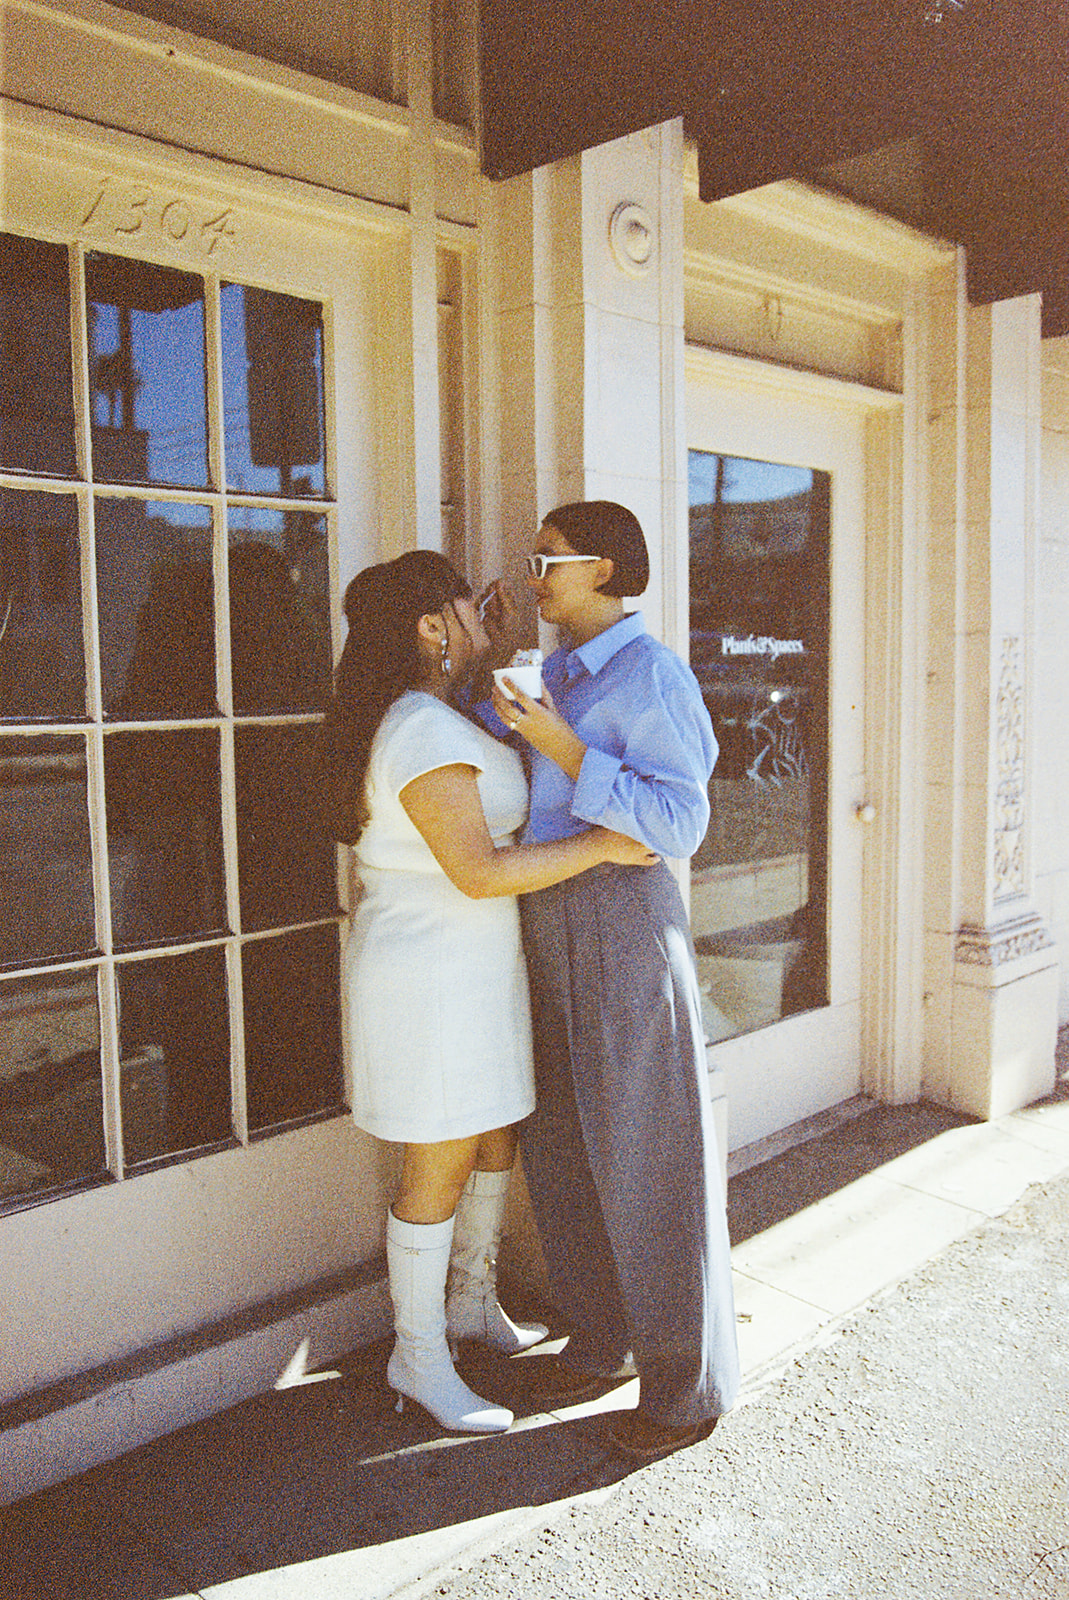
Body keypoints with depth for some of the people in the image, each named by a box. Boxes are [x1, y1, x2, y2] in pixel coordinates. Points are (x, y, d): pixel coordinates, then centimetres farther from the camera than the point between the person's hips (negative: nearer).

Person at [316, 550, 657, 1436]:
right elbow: (477, 871, -27)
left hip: (474, 966, 11)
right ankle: (418, 1354, 21)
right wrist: (600, 844, -23)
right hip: (431, 973, -11)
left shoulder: (435, 718, 11)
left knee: (497, 1136, 21)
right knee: (441, 1166, 3)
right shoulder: (425, 732, -23)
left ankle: (472, 1302, 39)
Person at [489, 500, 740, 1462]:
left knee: (648, 1160, 2)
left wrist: (564, 749, -23)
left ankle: (689, 1384, 20)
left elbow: (679, 823, -19)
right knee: (564, 1152, 16)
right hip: (552, 933, 9)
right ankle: (606, 1331, 36)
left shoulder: (649, 675, -13)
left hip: (622, 926, -9)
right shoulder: (560, 675, 14)